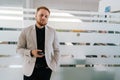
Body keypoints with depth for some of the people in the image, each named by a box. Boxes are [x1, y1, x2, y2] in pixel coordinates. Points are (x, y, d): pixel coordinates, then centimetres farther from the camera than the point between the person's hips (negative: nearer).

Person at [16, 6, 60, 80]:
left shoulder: (52, 31, 0)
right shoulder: (26, 31, -3)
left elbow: (56, 50, 5)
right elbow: (19, 48, 1)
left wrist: (55, 65, -5)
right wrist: (30, 52, -17)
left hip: (47, 68, 1)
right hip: (30, 68, -1)